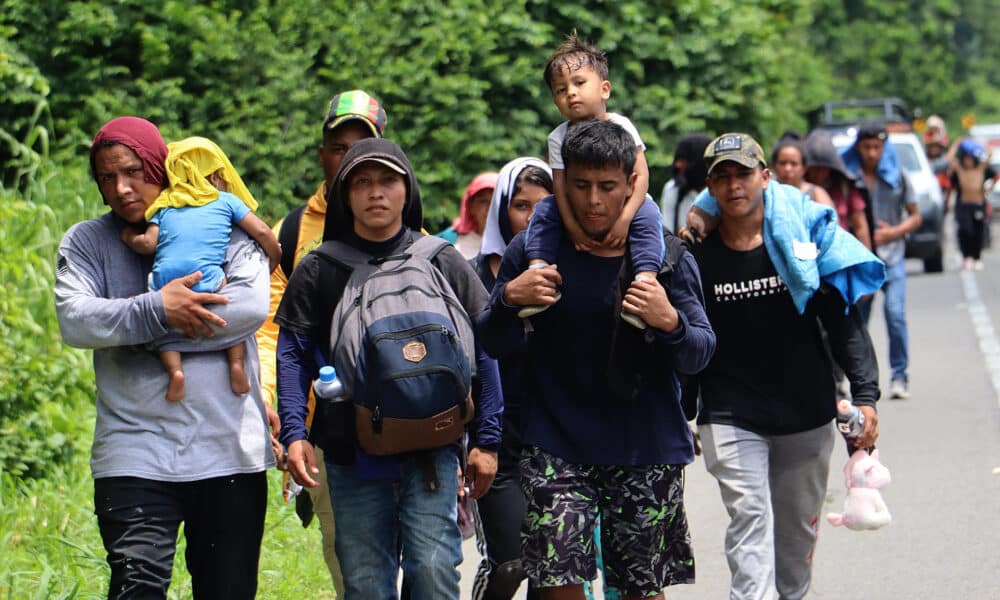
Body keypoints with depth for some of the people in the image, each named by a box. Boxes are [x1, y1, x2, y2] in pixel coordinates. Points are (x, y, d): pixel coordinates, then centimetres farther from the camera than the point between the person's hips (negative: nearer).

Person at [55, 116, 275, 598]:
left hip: (229, 450, 0)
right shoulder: (86, 242, 10)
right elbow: (75, 320, -6)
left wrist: (145, 331, -11)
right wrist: (158, 310, -17)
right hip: (134, 454, 0)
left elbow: (253, 305, -11)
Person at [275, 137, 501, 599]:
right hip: (352, 456, 1)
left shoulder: (443, 263, 6)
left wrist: (486, 440, 3)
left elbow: (482, 352, 7)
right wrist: (295, 433, -7)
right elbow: (293, 354, 5)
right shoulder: (318, 270, 6)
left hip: (431, 452, -1)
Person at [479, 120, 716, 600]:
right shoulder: (533, 250, 1)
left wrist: (671, 322, -24)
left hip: (647, 450, 0)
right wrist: (509, 299, -15)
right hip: (556, 446, 0)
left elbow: (699, 356, -2)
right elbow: (496, 347, 5)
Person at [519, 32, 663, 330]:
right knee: (544, 210, -18)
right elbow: (560, 185, -13)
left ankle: (646, 280, -41)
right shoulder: (559, 138, -9)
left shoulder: (620, 127, -16)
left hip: (623, 204, -3)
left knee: (647, 214, -32)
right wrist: (572, 226, -26)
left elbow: (641, 175, -21)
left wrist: (624, 219, -32)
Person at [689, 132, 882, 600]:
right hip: (730, 417, -2)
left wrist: (864, 395, -7)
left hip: (806, 416, 2)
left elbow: (843, 321, 0)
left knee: (797, 528, 12)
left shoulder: (804, 235, 0)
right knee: (749, 517, -17)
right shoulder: (695, 254, -1)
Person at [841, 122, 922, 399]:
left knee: (895, 314, -13)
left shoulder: (897, 176, 5)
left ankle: (899, 376, -5)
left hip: (891, 255, 0)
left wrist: (893, 232, -7)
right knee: (857, 319, 2)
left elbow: (915, 216, 10)